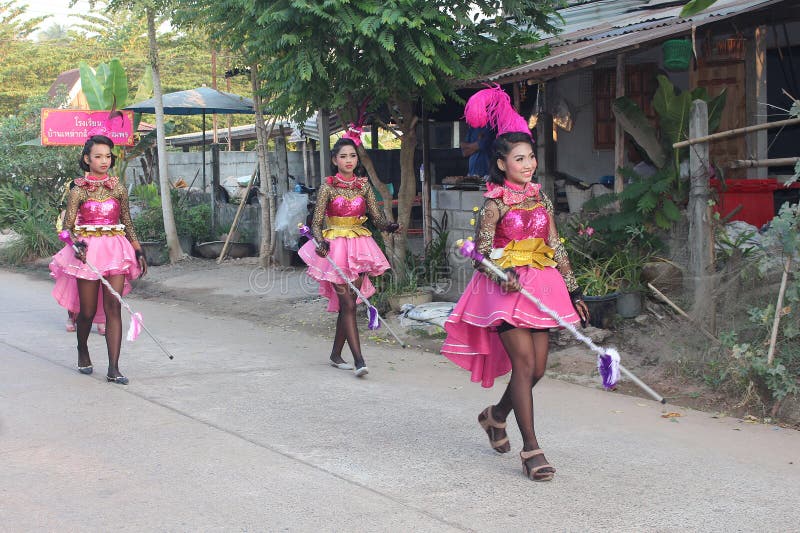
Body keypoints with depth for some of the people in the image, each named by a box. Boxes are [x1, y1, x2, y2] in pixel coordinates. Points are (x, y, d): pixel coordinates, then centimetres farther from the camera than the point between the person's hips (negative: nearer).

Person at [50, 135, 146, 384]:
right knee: (88, 310, 5)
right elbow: (68, 227, -2)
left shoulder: (118, 189, 8)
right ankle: (82, 351, 36)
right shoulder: (78, 191, 0)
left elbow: (127, 224, 15)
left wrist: (139, 252, 11)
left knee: (113, 308, -7)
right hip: (87, 252, -2)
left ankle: (113, 368, -7)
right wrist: (76, 244, -22)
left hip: (115, 250, 2)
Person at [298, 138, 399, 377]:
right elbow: (316, 222, -7)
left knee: (346, 304, 8)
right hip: (335, 247, -4)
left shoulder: (364, 185, 6)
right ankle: (359, 360, -12)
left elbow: (376, 217, 5)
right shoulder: (328, 186, -4)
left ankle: (336, 354, 22)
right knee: (348, 304, -9)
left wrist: (389, 226, -17)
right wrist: (321, 243, -25)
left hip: (359, 247, 4)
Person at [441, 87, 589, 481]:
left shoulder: (540, 198, 10)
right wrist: (505, 275, -26)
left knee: (537, 368, 7)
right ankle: (531, 449, -6)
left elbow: (556, 247, 13)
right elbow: (482, 249, -9)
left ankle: (496, 415, 34)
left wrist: (573, 289, 12)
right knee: (524, 363, -11)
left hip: (540, 285, 6)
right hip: (507, 287, -6)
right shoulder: (496, 201, -7)